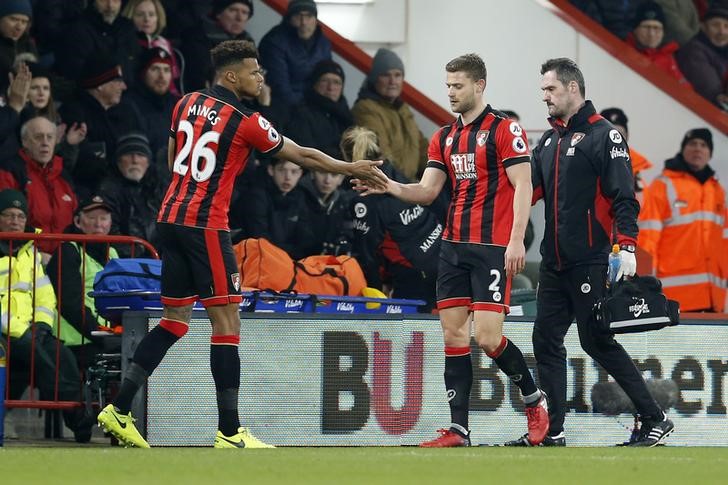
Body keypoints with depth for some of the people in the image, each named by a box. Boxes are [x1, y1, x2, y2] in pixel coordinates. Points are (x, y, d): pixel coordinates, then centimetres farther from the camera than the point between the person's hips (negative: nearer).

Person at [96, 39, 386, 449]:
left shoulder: (187, 104, 11)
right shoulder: (246, 122, -9)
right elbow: (302, 155, 1)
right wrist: (352, 169, 13)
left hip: (171, 219, 8)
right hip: (206, 226, -8)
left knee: (175, 320, 14)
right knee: (227, 321, -4)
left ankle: (119, 411, 9)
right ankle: (230, 433, -7)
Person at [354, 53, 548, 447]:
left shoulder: (505, 129, -6)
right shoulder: (444, 138, 14)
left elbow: (523, 186, -10)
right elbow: (427, 190, 9)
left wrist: (516, 240, -19)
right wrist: (391, 187, -10)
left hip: (493, 248, -7)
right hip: (454, 245, 7)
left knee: (487, 337, -11)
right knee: (453, 333, 1)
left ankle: (535, 400, 13)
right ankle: (458, 429, 3)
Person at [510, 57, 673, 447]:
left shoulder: (603, 135, -7)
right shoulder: (549, 141, 17)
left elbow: (623, 196, -13)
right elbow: (529, 191, 15)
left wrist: (626, 246, -21)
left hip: (591, 262, -8)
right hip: (554, 263, 8)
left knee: (597, 340, -7)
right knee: (546, 339, 4)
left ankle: (654, 419, 2)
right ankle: (551, 432, 9)